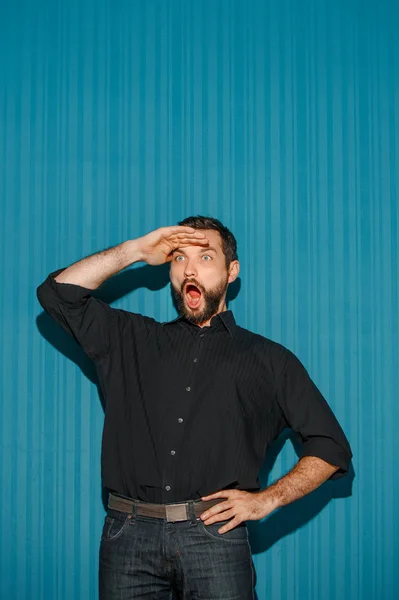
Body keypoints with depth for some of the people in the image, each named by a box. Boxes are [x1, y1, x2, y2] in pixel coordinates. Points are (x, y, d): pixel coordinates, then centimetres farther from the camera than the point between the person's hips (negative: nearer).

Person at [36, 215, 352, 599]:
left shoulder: (268, 360, 13)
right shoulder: (131, 340, 19)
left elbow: (331, 447, 11)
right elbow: (59, 292, 11)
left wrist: (268, 499, -1)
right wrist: (136, 250, 10)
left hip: (214, 536, -1)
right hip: (129, 536, 2)